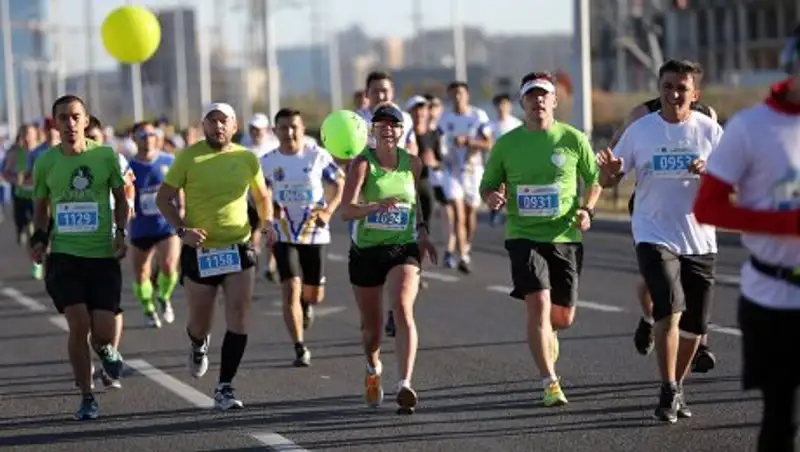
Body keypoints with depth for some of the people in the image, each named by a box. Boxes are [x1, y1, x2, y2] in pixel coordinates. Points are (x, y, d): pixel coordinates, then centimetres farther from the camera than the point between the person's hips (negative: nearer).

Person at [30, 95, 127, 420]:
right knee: (79, 324, -14)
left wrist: (121, 233, -2)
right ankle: (86, 397, 3)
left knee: (103, 332, -6)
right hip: (64, 255, 0)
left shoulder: (105, 156, -1)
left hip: (103, 255, 0)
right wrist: (39, 238, 0)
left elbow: (121, 198, 11)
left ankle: (106, 349, 35)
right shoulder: (46, 163, 1)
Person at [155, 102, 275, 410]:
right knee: (200, 322, 8)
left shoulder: (247, 158, 3)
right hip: (199, 251, -1)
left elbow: (262, 196, 18)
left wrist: (267, 222, -2)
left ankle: (225, 388, -4)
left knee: (239, 318, -11)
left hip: (238, 248, 1)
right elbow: (163, 198, -2)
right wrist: (182, 229, -17)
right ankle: (199, 346, 47)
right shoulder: (188, 157, -5)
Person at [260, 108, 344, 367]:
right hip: (284, 236, 0)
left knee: (314, 295, 8)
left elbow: (339, 186, 3)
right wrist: (269, 208, -11)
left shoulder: (318, 156, -4)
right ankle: (300, 349, -7)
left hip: (315, 234, 0)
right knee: (291, 289, -14)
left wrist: (328, 211, -14)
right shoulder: (267, 162, 0)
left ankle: (306, 304, 47)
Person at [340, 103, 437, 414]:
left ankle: (405, 384, -31)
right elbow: (346, 211, -23)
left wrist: (422, 233, 11)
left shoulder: (413, 164, 0)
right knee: (371, 324, 11)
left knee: (403, 310, -23)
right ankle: (373, 370, 44)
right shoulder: (363, 163, -11)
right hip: (366, 251, -1)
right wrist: (376, 206, -40)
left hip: (403, 249, 1)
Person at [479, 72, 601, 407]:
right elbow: (488, 185, 10)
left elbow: (593, 180, 12)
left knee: (563, 317, 7)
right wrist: (492, 197, -14)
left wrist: (587, 209, -5)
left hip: (566, 237, 1)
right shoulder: (506, 144, 1)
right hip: (524, 237, -1)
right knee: (539, 304, -18)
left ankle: (546, 336, 46)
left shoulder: (573, 139, 1)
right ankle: (550, 384, -14)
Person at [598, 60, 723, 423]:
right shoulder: (640, 130, -1)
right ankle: (668, 393, -12)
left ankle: (677, 387, 30)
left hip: (699, 240, 2)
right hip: (654, 237, -2)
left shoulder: (710, 131, 1)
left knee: (694, 325, 9)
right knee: (670, 311, -21)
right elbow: (611, 176, 6)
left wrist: (710, 172, -19)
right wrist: (610, 171, -18)